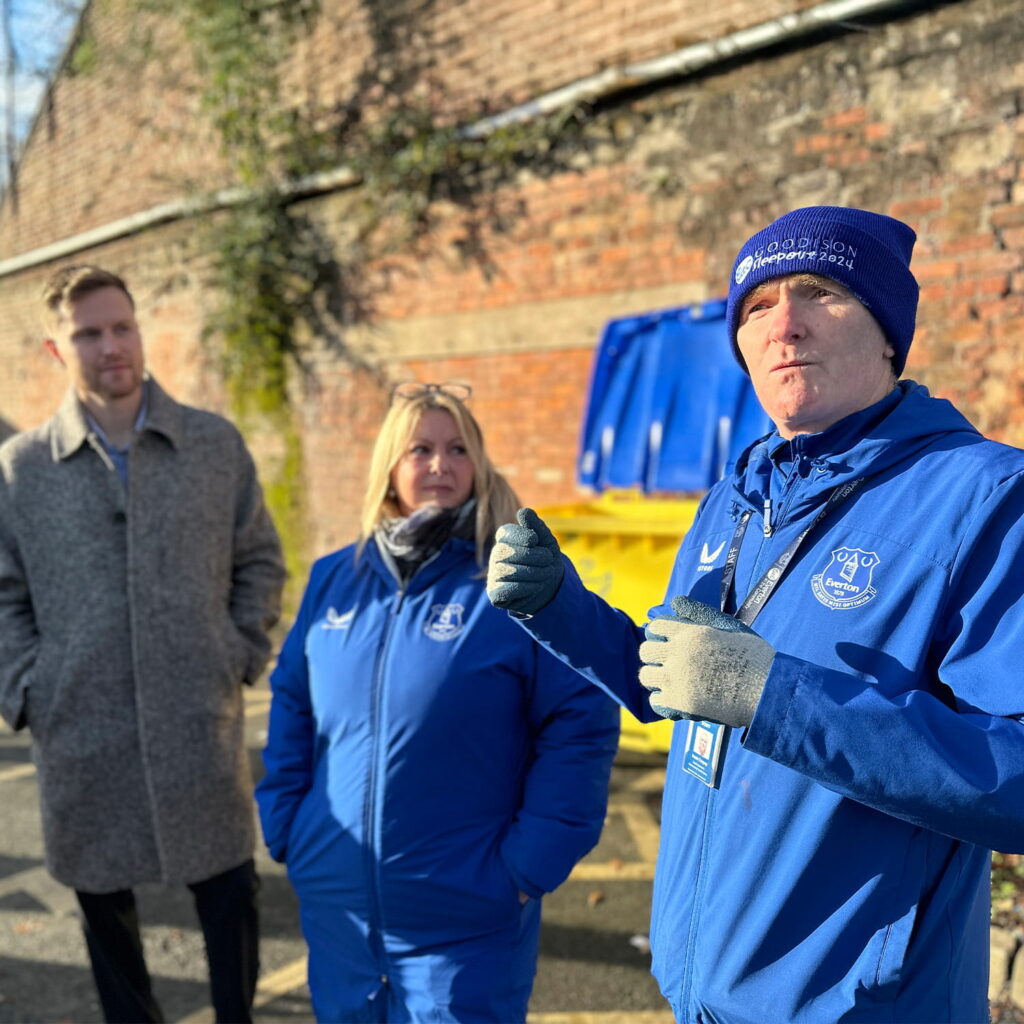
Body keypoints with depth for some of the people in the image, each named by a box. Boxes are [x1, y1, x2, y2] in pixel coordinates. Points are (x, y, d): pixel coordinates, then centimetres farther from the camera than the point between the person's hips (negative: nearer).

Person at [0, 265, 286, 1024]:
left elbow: (261, 563, 7)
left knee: (229, 893, 9)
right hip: (82, 737, 1)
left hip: (202, 726, 0)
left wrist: (243, 656, -1)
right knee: (104, 906, 15)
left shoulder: (216, 444, 1)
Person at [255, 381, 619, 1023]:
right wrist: (284, 823, 6)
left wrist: (532, 861, -13)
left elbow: (580, 724, -12)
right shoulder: (334, 579, 3)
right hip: (336, 906, 5)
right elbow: (292, 707, 12)